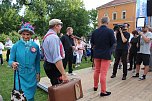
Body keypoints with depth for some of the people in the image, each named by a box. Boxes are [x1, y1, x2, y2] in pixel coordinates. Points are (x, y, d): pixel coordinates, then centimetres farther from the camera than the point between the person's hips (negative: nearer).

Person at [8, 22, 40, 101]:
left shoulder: (35, 46, -3)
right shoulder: (16, 46, -7)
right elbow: (11, 60, -4)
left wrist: (38, 73, 6)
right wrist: (13, 63, -26)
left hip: (32, 75, 2)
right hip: (20, 75, -1)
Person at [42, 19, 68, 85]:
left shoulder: (47, 36, 12)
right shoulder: (54, 37, -20)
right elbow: (57, 59, -28)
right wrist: (64, 74, -28)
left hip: (48, 65, 10)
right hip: (54, 67, -10)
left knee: (55, 87, 18)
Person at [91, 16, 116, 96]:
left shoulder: (95, 31, -1)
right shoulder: (110, 31, -13)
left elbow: (92, 42, 9)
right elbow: (113, 43, -7)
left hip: (96, 54, 5)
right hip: (106, 54, -4)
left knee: (96, 71, 18)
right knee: (103, 73, -1)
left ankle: (95, 86, 33)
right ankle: (103, 91, 7)